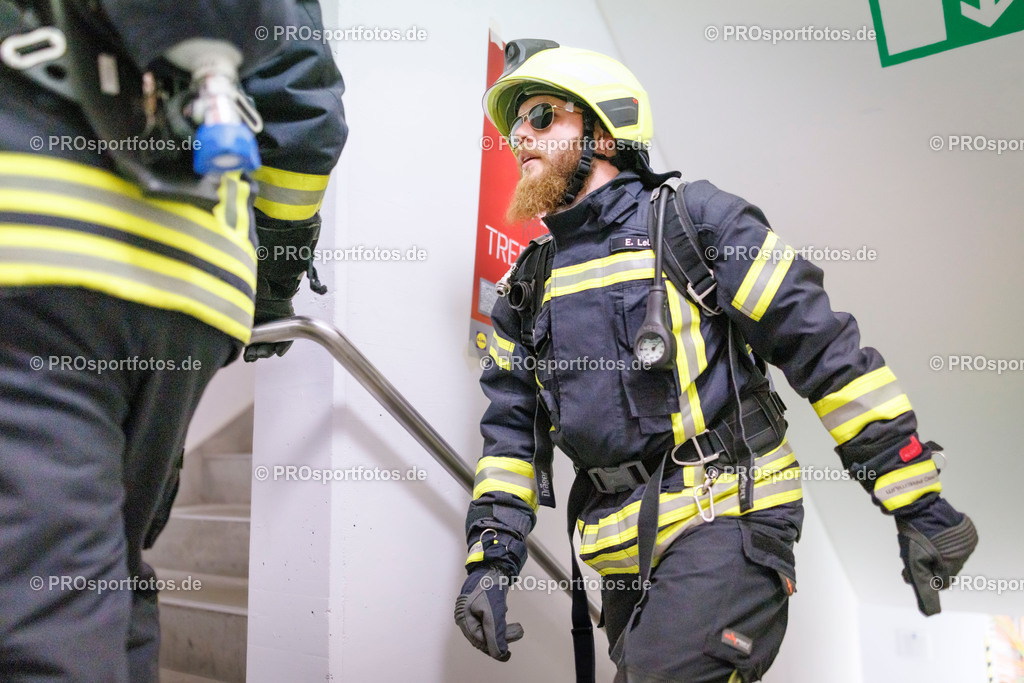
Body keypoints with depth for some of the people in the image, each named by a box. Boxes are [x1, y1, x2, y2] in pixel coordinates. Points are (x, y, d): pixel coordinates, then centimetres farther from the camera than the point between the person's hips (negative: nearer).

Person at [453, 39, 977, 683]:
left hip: (724, 518, -6)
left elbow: (829, 351, -7)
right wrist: (491, 558, 3)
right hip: (628, 555, 6)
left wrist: (919, 504, -9)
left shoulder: (695, 222, -5)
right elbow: (511, 429, 13)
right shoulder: (527, 286, 12)